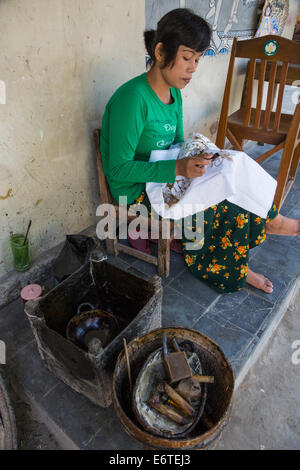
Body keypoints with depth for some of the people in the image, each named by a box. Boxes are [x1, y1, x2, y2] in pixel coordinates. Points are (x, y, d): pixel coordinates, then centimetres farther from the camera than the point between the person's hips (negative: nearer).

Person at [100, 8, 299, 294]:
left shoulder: (174, 94, 5)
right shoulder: (134, 98, -23)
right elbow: (118, 168, -23)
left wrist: (195, 155, -8)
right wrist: (177, 168, -31)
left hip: (167, 180, 8)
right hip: (136, 192, -8)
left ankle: (233, 270, 12)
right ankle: (269, 221, 15)